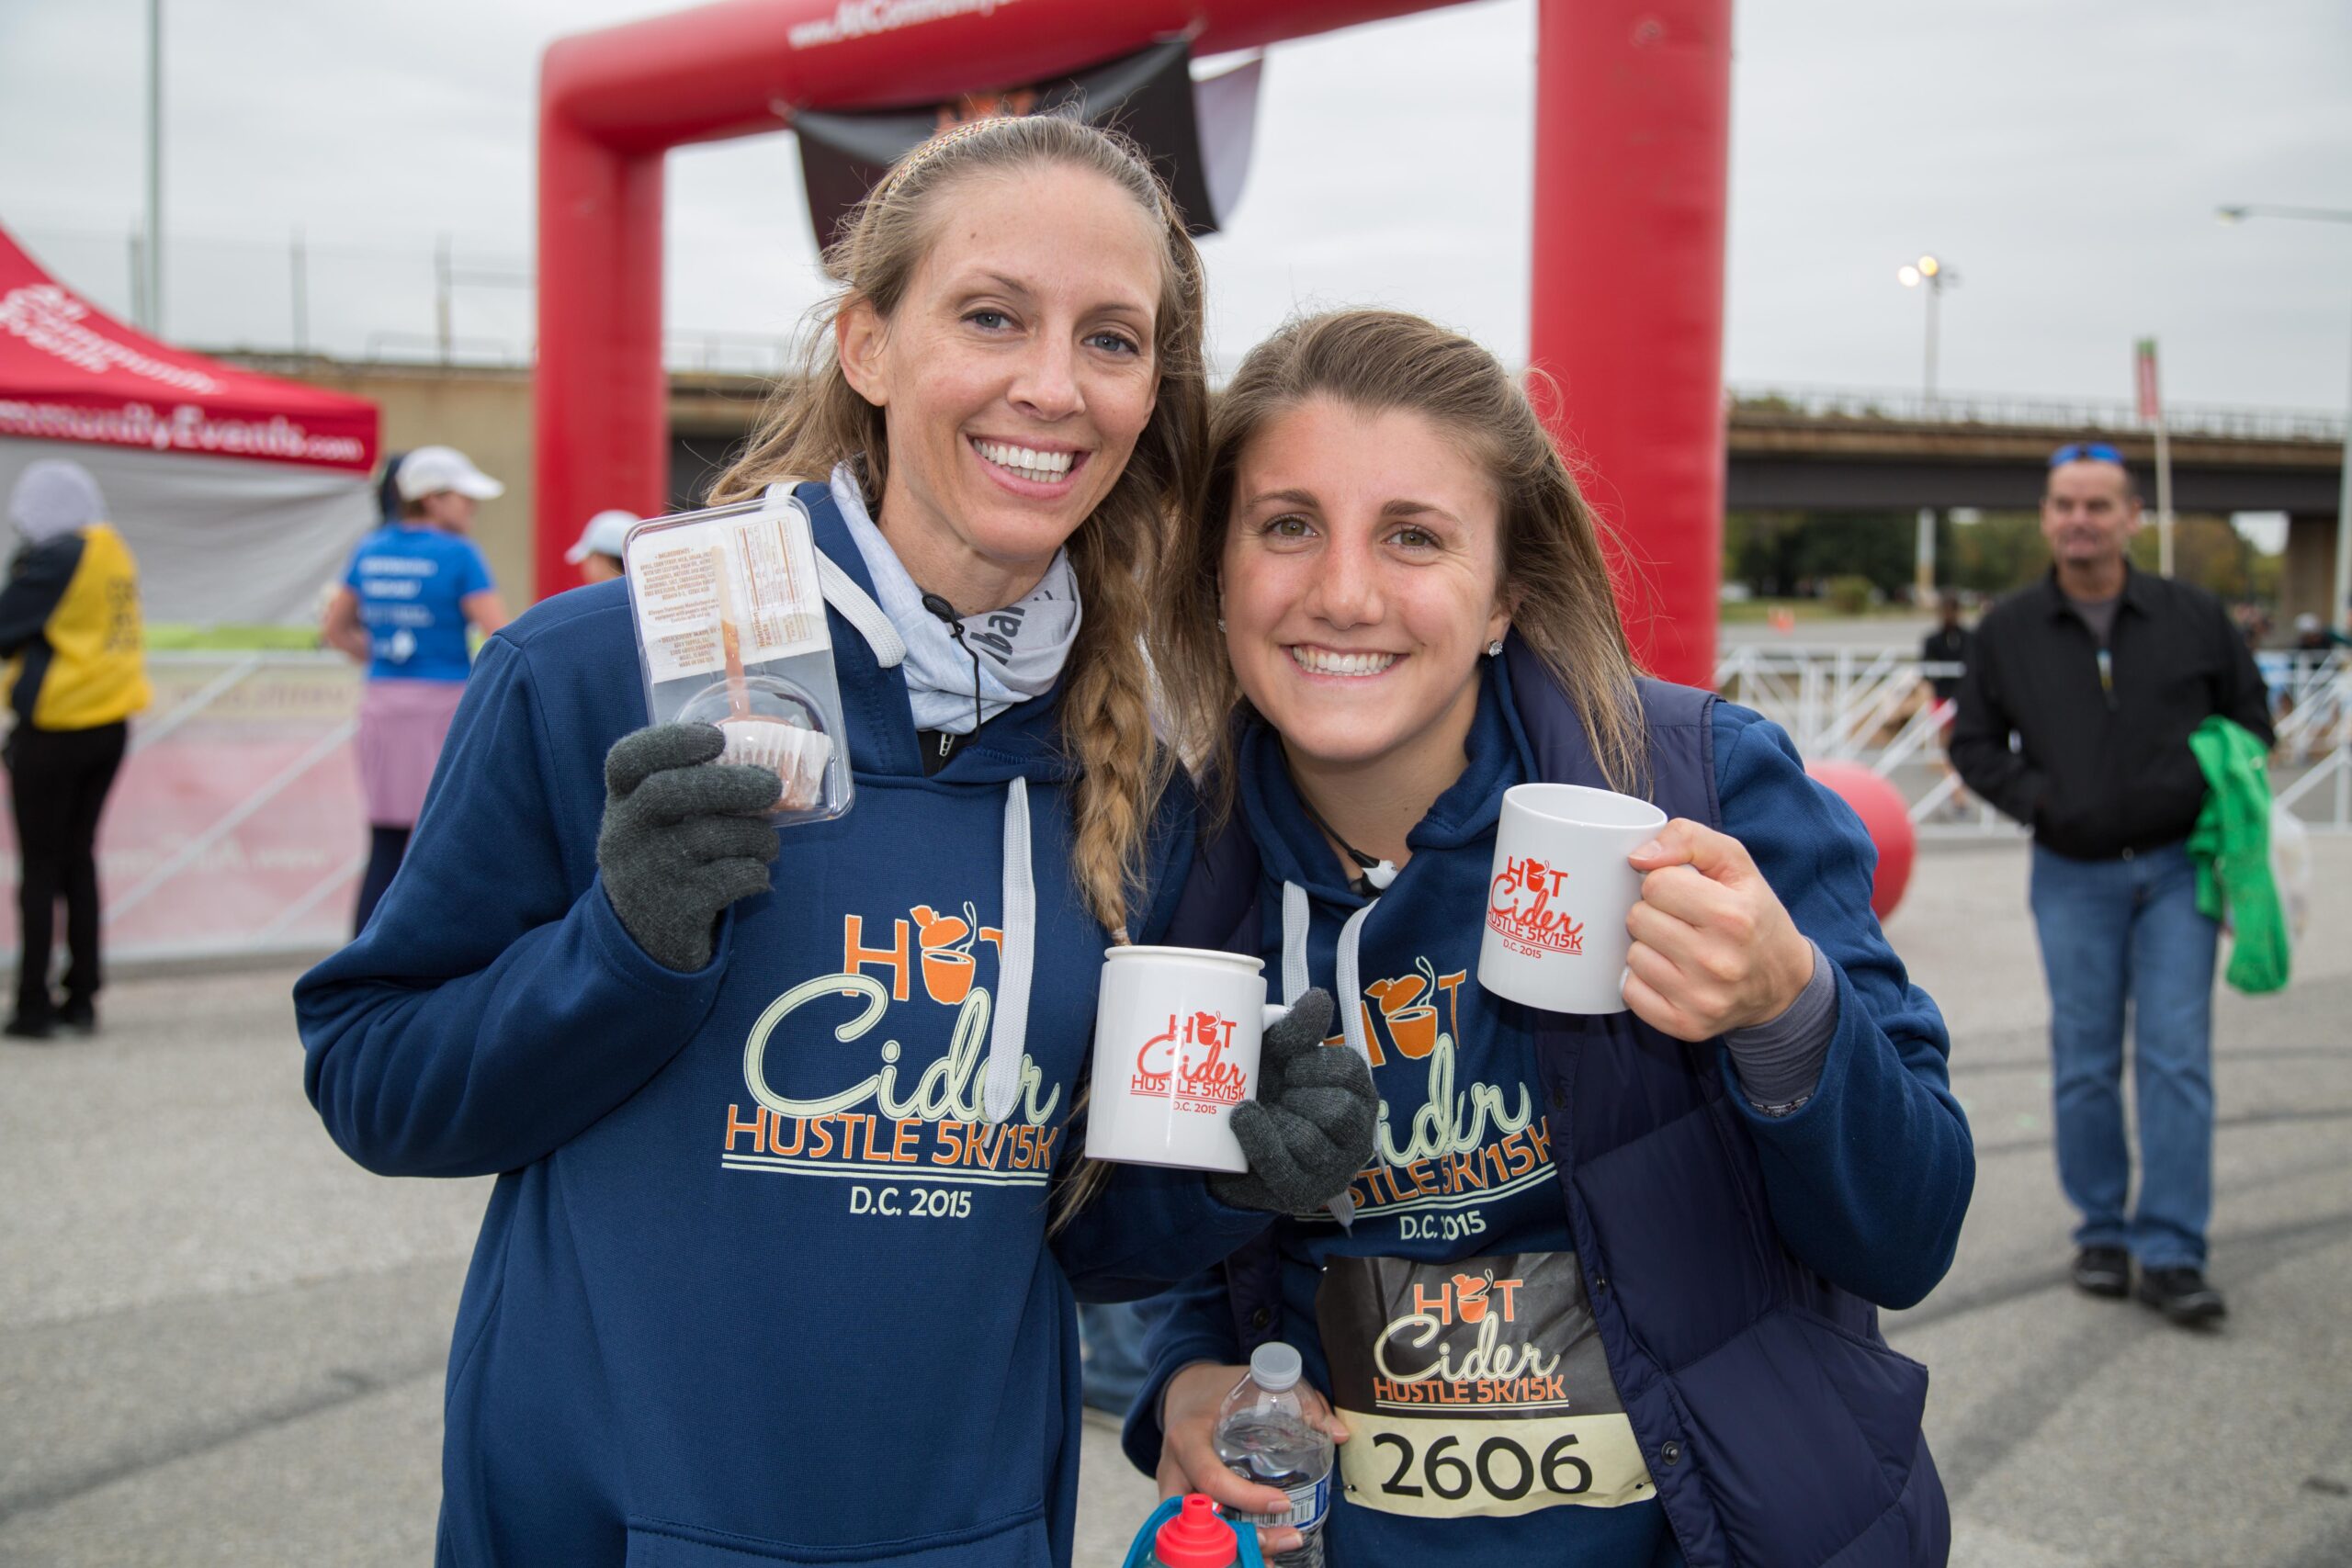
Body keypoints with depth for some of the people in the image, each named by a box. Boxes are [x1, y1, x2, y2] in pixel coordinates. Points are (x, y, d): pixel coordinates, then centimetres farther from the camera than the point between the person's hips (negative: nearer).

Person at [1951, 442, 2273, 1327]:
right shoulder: (2007, 631, 2)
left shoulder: (2193, 617, 1)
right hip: (2073, 878, 1)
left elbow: (2250, 714, 13)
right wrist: (2040, 801, -8)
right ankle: (2101, 1231, 20)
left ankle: (2171, 1253, -1)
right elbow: (1975, 744, 8)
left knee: (2176, 1059, -5)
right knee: (2084, 1064, 6)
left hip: (2176, 867, -1)